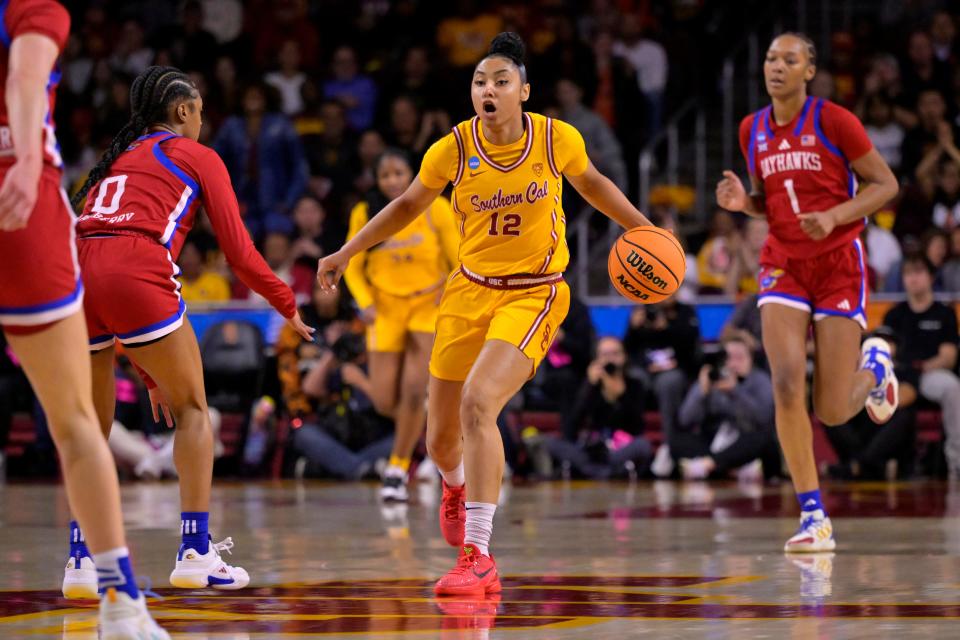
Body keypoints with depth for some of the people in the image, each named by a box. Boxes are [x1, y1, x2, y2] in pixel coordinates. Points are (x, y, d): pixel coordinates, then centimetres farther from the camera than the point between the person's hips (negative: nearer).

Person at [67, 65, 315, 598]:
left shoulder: (114, 160, 34)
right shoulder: (196, 156, 18)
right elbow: (239, 252, 11)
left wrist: (150, 374, 37)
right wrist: (288, 307, 28)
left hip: (74, 274, 5)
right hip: (137, 274, -5)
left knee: (93, 428, 18)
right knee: (192, 409, 11)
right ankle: (195, 553, 4)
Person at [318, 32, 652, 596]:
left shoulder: (558, 139, -11)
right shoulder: (454, 148, -8)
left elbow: (590, 183, 12)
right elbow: (409, 205, 10)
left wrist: (643, 229, 8)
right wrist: (346, 253, 10)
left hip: (534, 293, -3)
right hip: (471, 290, 3)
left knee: (478, 402, -28)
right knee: (441, 439, 9)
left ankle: (479, 558, -25)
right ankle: (457, 487, 51)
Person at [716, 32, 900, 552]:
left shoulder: (834, 121, -9)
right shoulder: (752, 129, 5)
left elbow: (885, 184, -5)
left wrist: (834, 217, -20)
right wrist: (741, 202, -5)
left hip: (839, 265, -3)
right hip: (783, 265, 3)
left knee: (832, 411, -4)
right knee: (786, 387, -15)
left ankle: (874, 366, 34)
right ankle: (814, 516, -5)